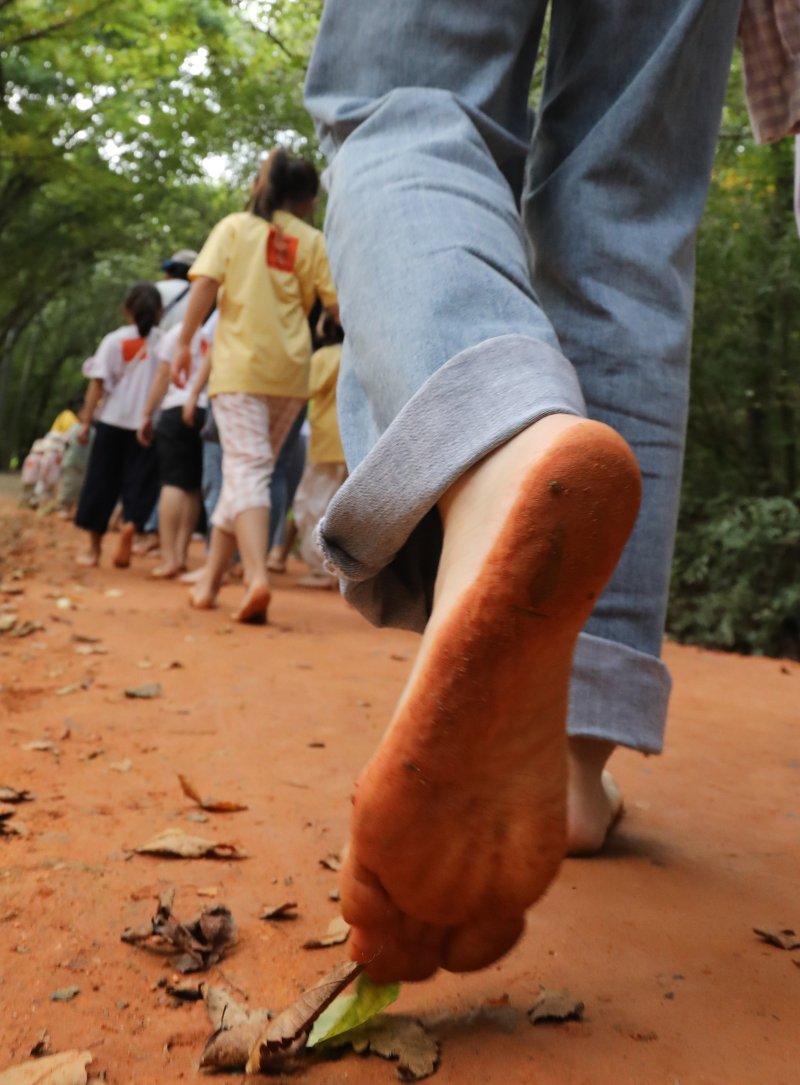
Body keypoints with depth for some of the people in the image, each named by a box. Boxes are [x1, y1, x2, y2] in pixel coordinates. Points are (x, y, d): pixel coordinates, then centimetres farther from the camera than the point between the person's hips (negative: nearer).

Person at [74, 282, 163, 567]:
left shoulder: (114, 340, -1)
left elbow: (98, 384, -5)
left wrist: (86, 421, -2)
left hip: (113, 421, 0)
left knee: (101, 482, 8)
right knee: (140, 483, 6)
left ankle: (94, 547, 11)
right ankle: (130, 525, -20)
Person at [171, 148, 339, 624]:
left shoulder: (234, 226, 7)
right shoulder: (312, 240, 9)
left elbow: (205, 283, -5)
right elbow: (337, 305, 6)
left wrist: (185, 342, -1)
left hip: (240, 365, -2)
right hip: (290, 371, 2)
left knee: (245, 468, -9)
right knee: (252, 468, 12)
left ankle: (257, 576, -31)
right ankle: (211, 580, 19)